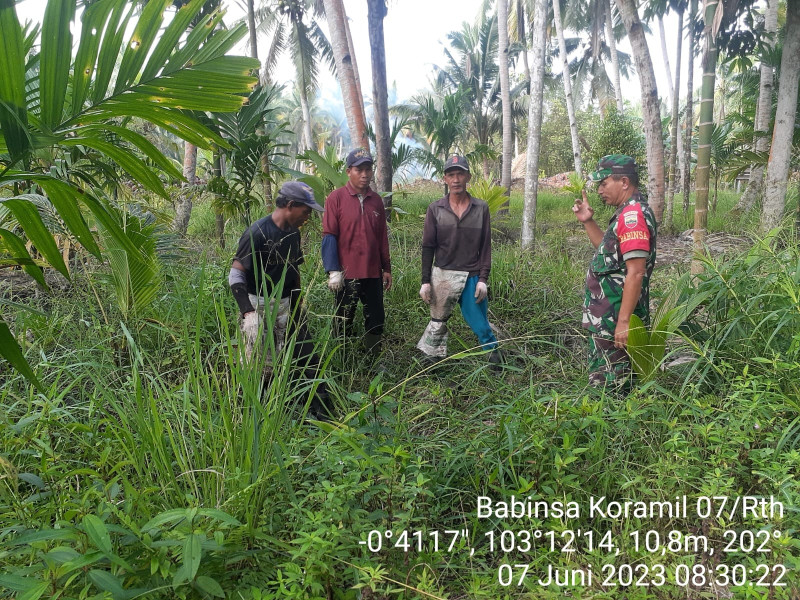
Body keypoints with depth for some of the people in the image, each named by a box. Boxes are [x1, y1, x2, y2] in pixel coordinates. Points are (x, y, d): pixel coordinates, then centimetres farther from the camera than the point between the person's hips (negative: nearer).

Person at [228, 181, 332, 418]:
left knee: (308, 358, 8)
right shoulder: (258, 233, -16)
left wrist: (297, 305, 21)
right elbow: (235, 274, -17)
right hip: (260, 307, -7)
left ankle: (322, 410, 18)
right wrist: (248, 312, -23)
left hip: (287, 307, 7)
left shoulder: (293, 233, 8)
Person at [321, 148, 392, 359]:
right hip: (346, 274, -4)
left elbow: (383, 237, 13)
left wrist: (387, 269, 13)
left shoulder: (376, 200, 8)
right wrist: (333, 271, -14)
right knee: (344, 323, 7)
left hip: (373, 273, 4)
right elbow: (329, 236, -8)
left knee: (376, 320, 11)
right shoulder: (336, 198, -6)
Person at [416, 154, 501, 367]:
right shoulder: (435, 209, 1)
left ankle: (494, 354, 26)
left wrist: (483, 279, -4)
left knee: (479, 321, 4)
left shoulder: (481, 208, 1)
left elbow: (485, 246, 2)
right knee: (438, 321, 8)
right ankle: (430, 359, 21)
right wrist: (426, 281, -1)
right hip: (443, 275, 0)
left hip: (472, 277, 0)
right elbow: (428, 247, 2)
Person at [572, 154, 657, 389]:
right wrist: (587, 221, 17)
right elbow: (610, 250, 28)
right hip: (610, 318, 10)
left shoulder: (632, 214, -18)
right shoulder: (628, 213, 14)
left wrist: (623, 321, -26)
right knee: (611, 385, 19)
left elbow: (636, 273, -24)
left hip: (614, 321, -10)